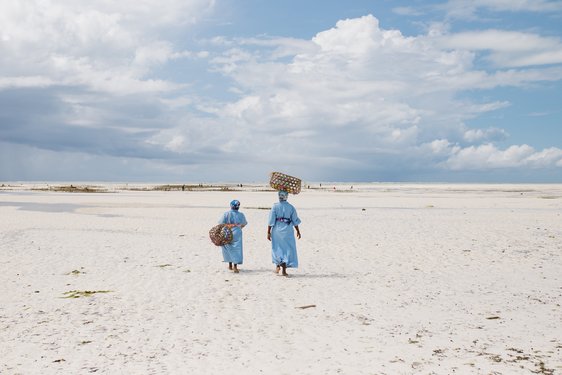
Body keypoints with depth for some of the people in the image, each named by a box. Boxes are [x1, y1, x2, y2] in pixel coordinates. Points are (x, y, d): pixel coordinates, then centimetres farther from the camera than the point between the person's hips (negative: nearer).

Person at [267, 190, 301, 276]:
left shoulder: (275, 206, -5)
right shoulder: (291, 207, -2)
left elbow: (271, 221, -7)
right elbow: (295, 221, 3)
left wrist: (268, 232, -2)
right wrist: (298, 231, 14)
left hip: (277, 230, 0)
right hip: (288, 230, 0)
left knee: (277, 248, 18)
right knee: (288, 249, 6)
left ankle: (278, 266, 17)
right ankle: (284, 270, 3)